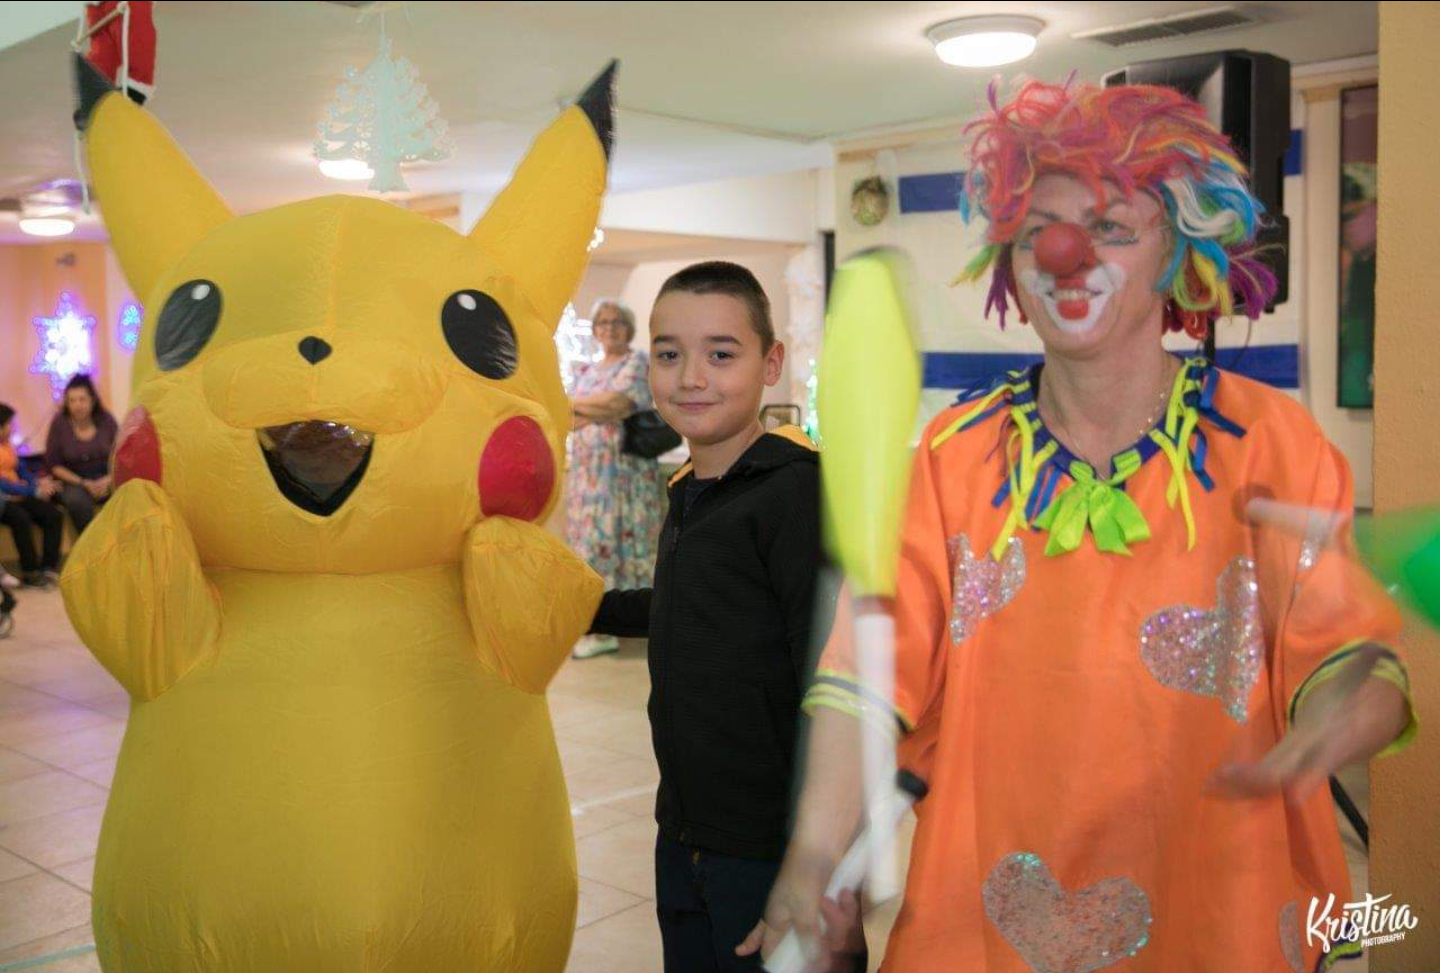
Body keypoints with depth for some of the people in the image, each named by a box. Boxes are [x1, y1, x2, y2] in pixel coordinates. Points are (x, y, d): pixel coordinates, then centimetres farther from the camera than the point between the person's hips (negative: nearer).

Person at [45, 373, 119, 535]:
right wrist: (84, 483, -12)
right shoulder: (59, 423, -4)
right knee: (77, 500, -37)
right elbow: (53, 465, -1)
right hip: (73, 480, -2)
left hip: (106, 478, 2)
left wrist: (108, 480, -15)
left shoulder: (106, 421, 0)